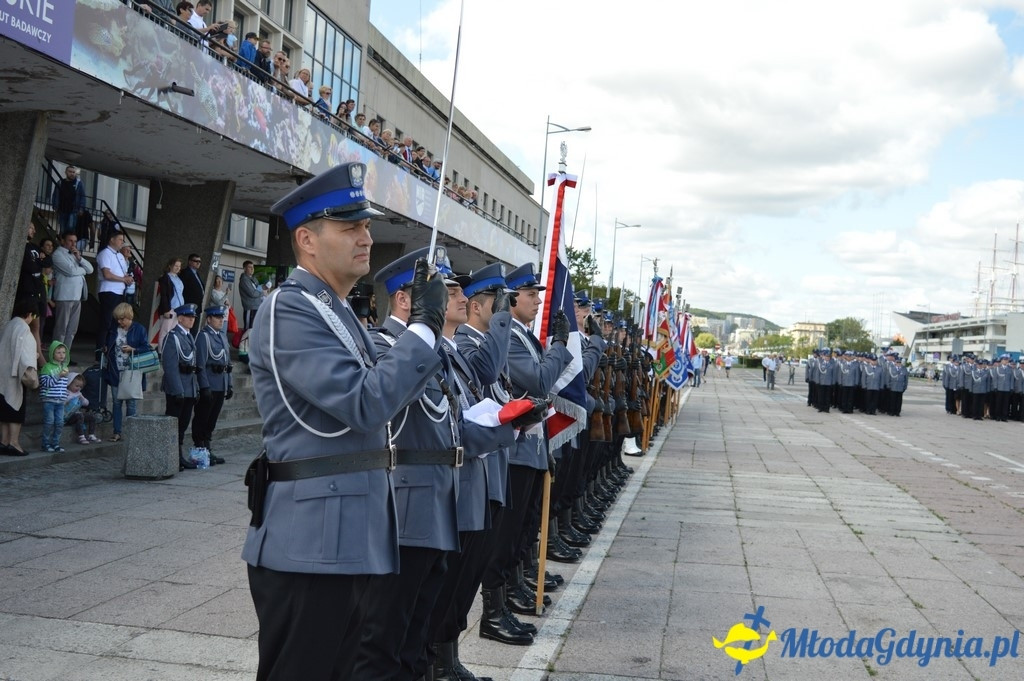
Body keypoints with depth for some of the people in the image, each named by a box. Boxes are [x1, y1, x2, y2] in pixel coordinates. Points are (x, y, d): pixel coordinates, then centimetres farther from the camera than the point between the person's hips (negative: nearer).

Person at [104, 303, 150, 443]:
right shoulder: (114, 329, 7)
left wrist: (132, 349, -17)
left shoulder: (139, 329, -5)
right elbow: (108, 346, 20)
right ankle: (117, 432, 11)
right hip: (116, 371, 4)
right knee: (117, 402, 6)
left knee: (130, 403, 2)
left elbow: (146, 348, -5)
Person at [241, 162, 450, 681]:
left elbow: (382, 390, 17)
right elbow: (364, 404, -22)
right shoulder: (289, 311, -14)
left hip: (352, 540, 10)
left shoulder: (337, 312, 17)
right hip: (310, 543, -10)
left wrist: (422, 325, 7)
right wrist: (425, 325, -17)